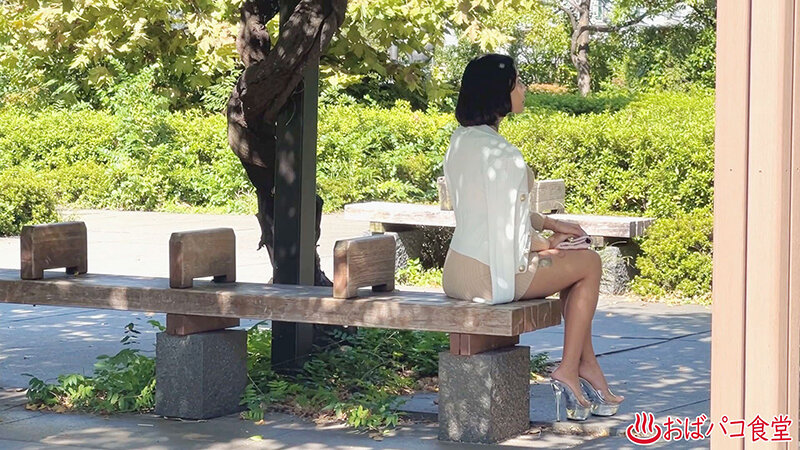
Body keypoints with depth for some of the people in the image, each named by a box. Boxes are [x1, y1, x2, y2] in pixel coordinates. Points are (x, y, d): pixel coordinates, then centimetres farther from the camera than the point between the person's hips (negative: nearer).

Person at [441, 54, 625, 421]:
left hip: (458, 272, 9)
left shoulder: (460, 141, 9)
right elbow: (509, 230, -20)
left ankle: (588, 369, 27)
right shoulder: (502, 154, -21)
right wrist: (545, 245, 0)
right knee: (589, 263, 11)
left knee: (571, 262, 25)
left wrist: (550, 225, 17)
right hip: (492, 277, -9)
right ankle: (569, 371, 15)